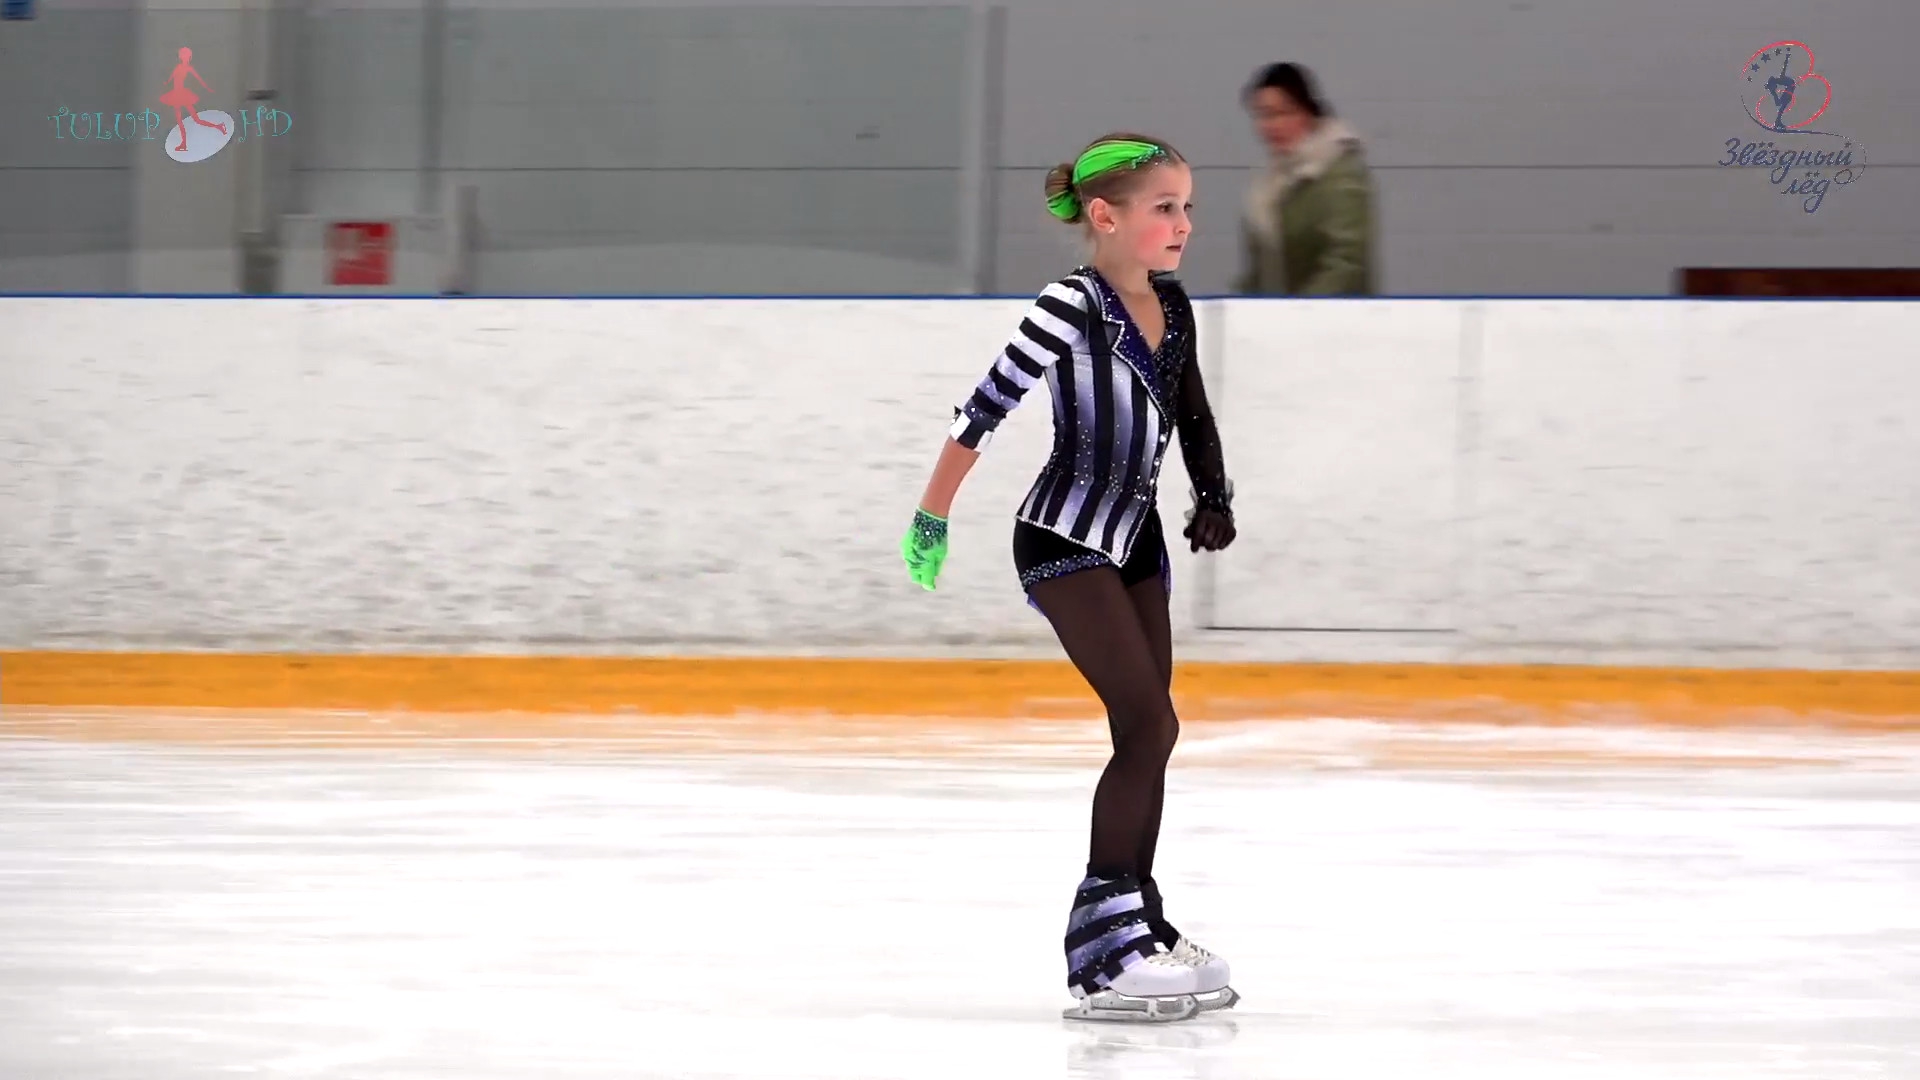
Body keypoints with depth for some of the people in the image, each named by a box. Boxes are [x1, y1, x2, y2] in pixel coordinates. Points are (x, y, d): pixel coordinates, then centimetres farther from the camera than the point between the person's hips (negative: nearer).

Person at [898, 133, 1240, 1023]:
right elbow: (986, 407, -16)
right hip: (1064, 539, -8)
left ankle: (1137, 921, 19)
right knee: (1150, 723, -16)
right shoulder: (1072, 307, -17)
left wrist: (1213, 500, 12)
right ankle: (1101, 949, -17)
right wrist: (932, 519, -14)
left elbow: (1192, 416, 22)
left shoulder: (1172, 309, 6)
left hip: (1135, 541, 8)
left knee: (1145, 736, 9)